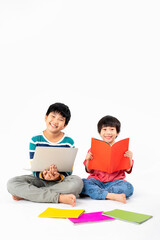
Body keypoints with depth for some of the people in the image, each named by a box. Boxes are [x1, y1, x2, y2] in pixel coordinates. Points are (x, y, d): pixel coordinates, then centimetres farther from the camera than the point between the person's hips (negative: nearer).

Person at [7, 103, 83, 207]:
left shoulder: (69, 142, -4)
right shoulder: (35, 140, -2)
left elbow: (68, 172, -5)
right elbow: (34, 170, -6)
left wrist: (58, 177, -28)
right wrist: (43, 175, -30)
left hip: (60, 180, 0)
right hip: (39, 179, 1)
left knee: (77, 183, -34)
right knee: (12, 184, -24)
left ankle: (27, 194, -23)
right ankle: (60, 197, -28)